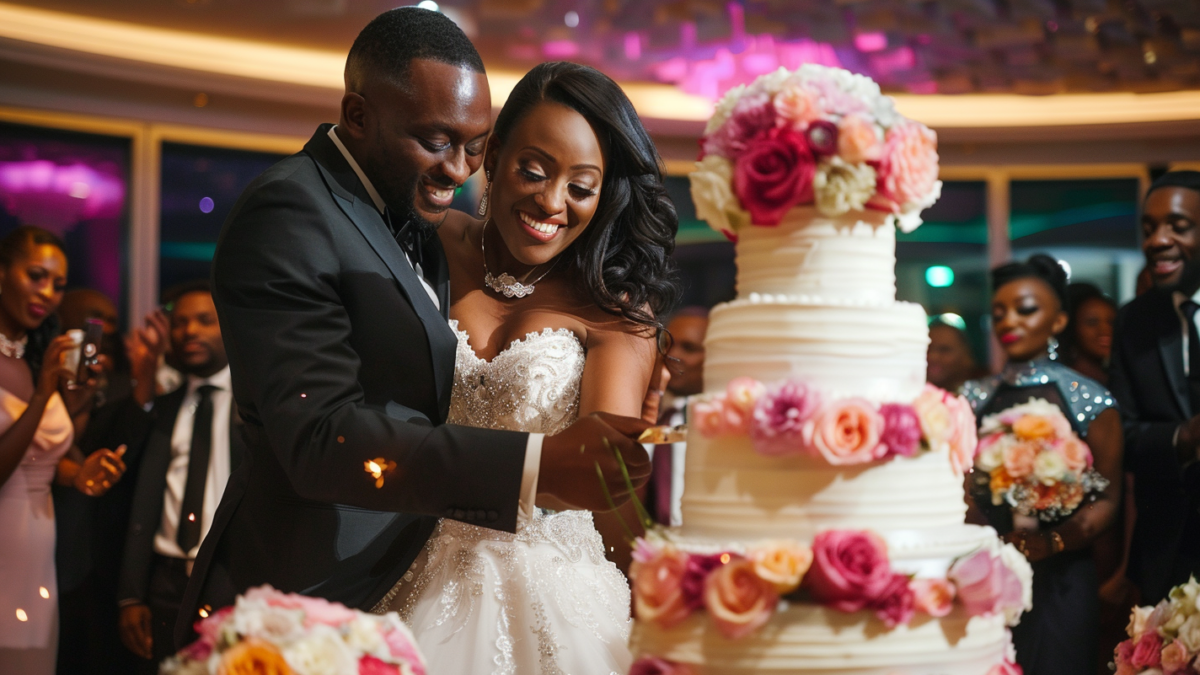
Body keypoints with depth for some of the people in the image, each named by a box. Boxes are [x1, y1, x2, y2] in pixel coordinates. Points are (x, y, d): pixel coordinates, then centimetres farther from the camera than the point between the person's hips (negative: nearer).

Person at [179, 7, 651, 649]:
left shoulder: (417, 222, 10)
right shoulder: (287, 211, -18)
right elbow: (321, 439, -27)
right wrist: (539, 465, -34)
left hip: (391, 593, 8)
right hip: (304, 598, -8)